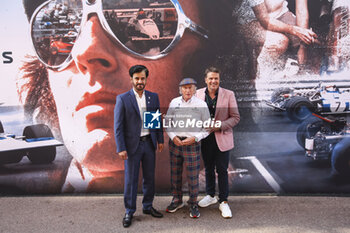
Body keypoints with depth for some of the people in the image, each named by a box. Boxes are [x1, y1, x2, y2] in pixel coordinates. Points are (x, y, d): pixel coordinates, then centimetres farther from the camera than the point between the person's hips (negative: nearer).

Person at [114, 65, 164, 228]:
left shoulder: (153, 97, 5)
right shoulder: (122, 99, -7)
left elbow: (158, 120, 11)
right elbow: (118, 126, -8)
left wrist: (160, 139, 6)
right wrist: (121, 148, -12)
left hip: (149, 143, 4)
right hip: (132, 145, -4)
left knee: (149, 177, 14)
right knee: (131, 179, 6)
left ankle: (148, 206, 32)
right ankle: (129, 212, 22)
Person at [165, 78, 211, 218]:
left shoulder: (201, 105, -4)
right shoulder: (174, 103, 3)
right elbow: (167, 122, 8)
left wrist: (195, 138, -14)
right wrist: (173, 137, -7)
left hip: (192, 144, -3)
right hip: (175, 142, 3)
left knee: (193, 176, 2)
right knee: (175, 174, 14)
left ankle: (193, 204, 21)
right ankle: (177, 200, 33)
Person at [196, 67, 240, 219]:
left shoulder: (228, 95, -6)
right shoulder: (198, 94, 1)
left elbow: (235, 117, -5)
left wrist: (219, 125, -18)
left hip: (222, 138, -3)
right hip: (205, 138, 3)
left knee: (222, 170, 3)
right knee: (208, 169, 17)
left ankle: (223, 202, 17)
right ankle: (210, 196, 36)